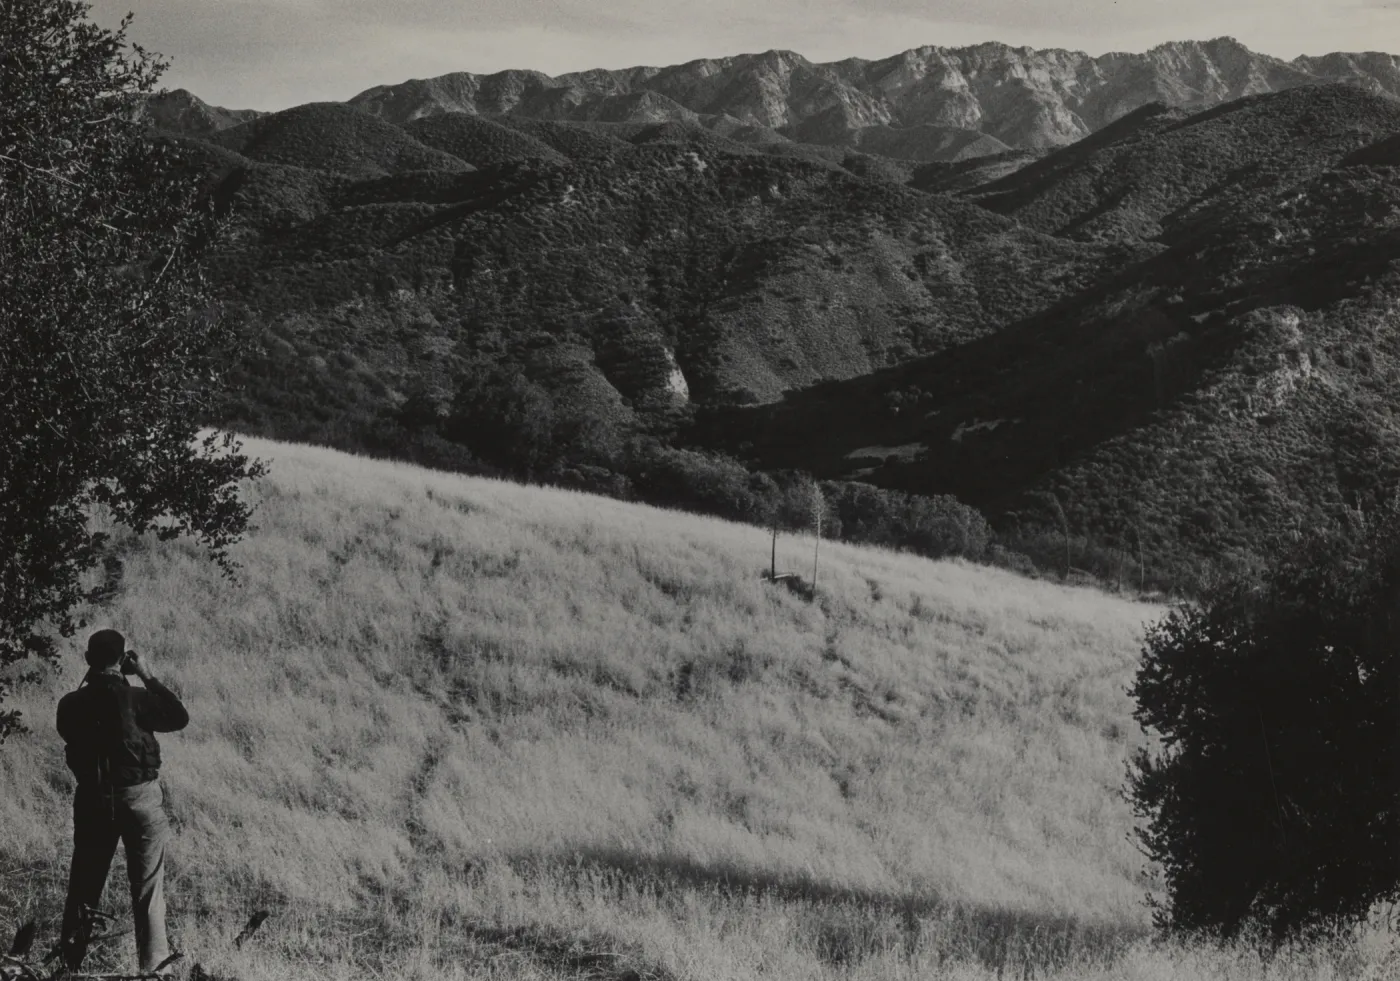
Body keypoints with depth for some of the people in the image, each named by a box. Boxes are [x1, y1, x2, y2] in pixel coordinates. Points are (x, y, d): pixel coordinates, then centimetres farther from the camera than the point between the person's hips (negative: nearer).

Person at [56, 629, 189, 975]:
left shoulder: (70, 704, -7)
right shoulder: (134, 698, -16)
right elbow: (180, 718, -4)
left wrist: (89, 680, 9)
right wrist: (147, 676, -3)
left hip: (92, 800, 3)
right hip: (139, 798, -3)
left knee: (83, 885, 14)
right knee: (147, 888, 6)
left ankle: (72, 960, 20)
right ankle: (153, 966, 9)